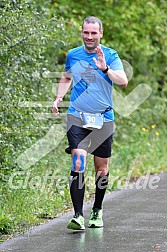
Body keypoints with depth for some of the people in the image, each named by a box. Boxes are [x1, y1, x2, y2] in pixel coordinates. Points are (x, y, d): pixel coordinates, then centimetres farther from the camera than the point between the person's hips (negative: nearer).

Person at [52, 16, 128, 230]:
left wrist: (105, 68, -29)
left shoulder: (110, 55, -1)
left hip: (104, 119, 0)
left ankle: (97, 211, 31)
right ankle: (78, 216, -20)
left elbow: (123, 82, -14)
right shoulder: (73, 55, 7)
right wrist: (58, 98, 11)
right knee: (78, 165, -16)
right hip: (77, 117, 0)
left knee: (101, 169, 9)